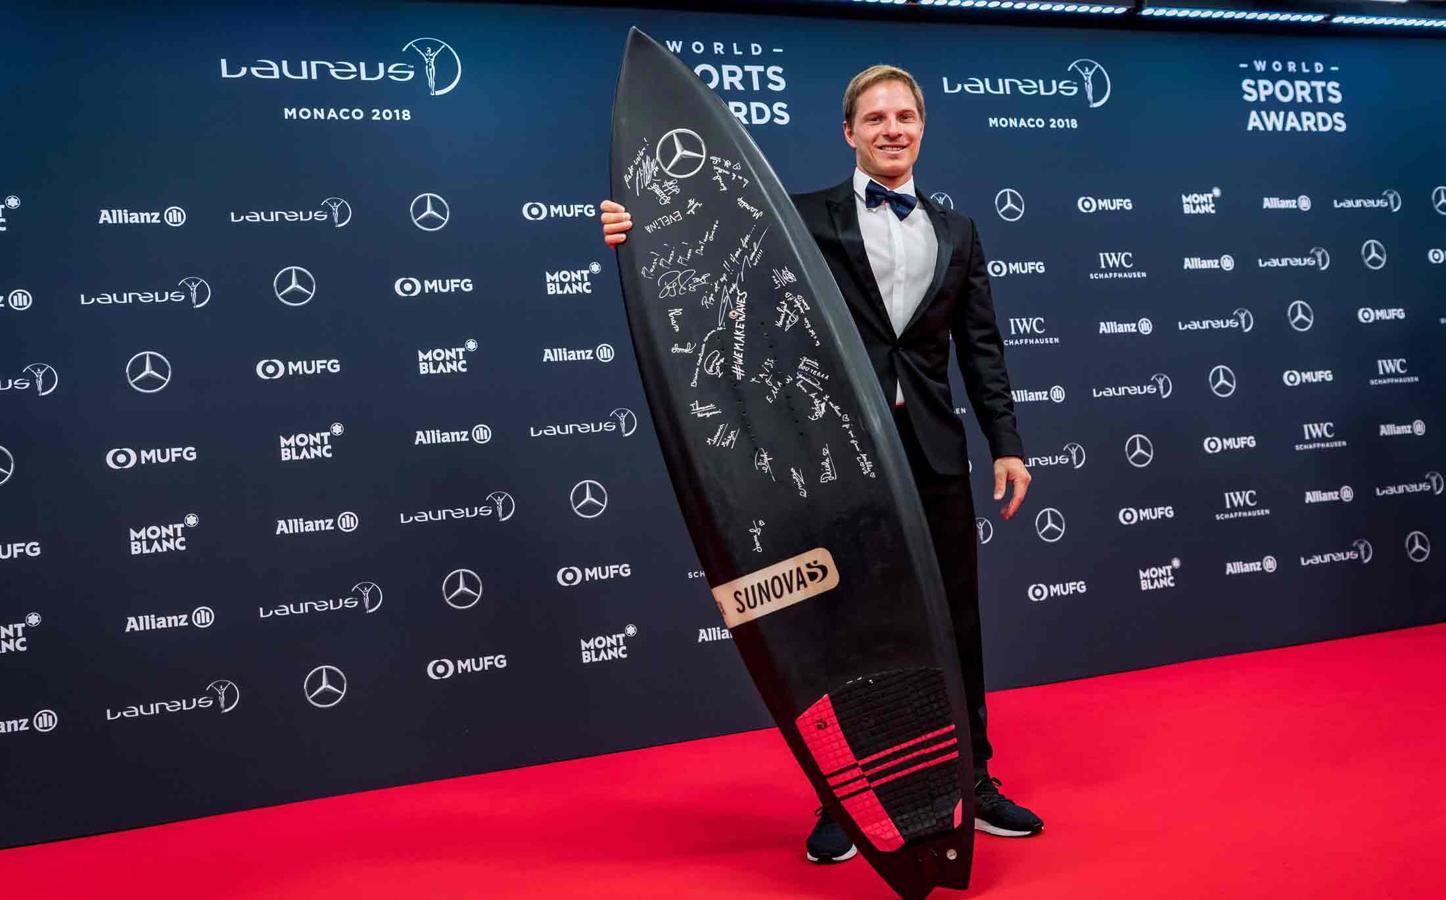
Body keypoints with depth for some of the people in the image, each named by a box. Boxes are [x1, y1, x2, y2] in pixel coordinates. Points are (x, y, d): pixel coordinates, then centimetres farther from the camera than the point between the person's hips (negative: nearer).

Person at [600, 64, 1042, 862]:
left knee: (955, 624, 11)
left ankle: (976, 786, 28)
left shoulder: (956, 231, 13)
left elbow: (981, 348, 10)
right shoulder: (805, 218, 2)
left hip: (935, 452, 4)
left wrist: (1006, 444, 3)